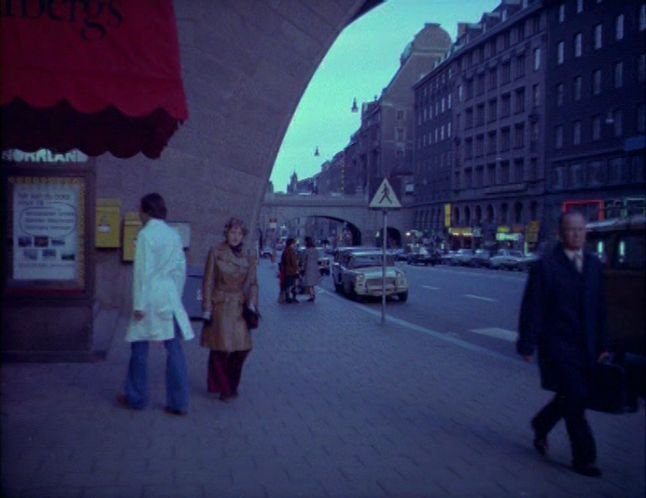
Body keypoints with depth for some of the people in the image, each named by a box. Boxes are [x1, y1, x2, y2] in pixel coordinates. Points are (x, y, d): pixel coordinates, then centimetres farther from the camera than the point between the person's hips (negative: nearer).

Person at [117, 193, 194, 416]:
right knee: (175, 350, 6)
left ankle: (136, 398, 22)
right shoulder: (174, 234, 7)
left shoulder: (146, 234, -10)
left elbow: (143, 271, -14)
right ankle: (179, 403, 9)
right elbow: (181, 268, 10)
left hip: (150, 299, -5)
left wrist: (139, 304, -11)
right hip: (170, 299, 5)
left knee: (139, 349, 10)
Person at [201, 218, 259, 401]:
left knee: (242, 348, 4)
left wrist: (251, 305, -5)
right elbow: (208, 283, -4)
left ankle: (231, 384, 26)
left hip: (239, 308, 4)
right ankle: (223, 388, 17)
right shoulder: (215, 253, -4)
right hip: (220, 307, -3)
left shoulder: (248, 258, 6)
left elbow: (252, 284, 8)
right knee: (220, 349, 0)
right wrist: (207, 310, -7)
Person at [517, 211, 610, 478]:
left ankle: (541, 424, 38)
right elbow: (532, 308, -9)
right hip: (557, 343, -5)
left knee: (571, 397, 12)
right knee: (574, 398, -4)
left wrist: (602, 345, 9)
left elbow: (599, 307, 10)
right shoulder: (545, 265, -9)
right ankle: (584, 458, 10)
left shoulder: (594, 264, 8)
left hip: (585, 346, 6)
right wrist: (527, 345, -11)